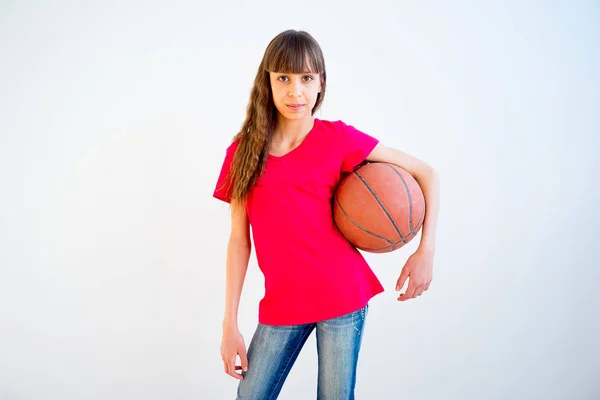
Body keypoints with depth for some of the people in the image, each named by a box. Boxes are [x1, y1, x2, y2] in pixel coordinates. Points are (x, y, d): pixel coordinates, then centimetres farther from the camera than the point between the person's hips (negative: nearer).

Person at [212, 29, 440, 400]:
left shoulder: (338, 138, -5)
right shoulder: (243, 152, 2)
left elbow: (426, 174, 0)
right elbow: (239, 239, 2)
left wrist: (426, 250, -8)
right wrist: (230, 324, 0)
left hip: (342, 296, -2)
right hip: (281, 304, 2)